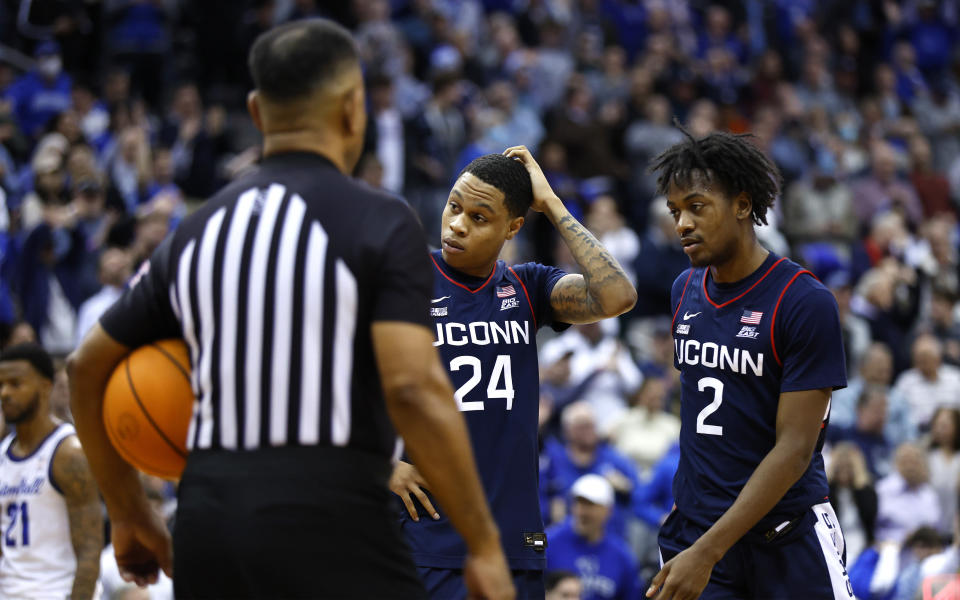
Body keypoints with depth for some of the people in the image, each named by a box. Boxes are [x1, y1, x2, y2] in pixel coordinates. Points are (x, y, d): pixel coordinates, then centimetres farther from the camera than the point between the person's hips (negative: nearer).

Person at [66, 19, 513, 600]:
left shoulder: (195, 233, 14)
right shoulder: (380, 223, -4)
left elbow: (88, 366, 23)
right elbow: (413, 388, -16)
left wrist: (131, 516, 32)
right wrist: (486, 545, -12)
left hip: (207, 524, 6)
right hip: (333, 525, -6)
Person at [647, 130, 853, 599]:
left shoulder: (805, 303, -12)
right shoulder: (685, 290, 8)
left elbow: (794, 449, -16)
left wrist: (708, 552, -21)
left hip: (788, 540, -5)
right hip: (694, 533, 5)